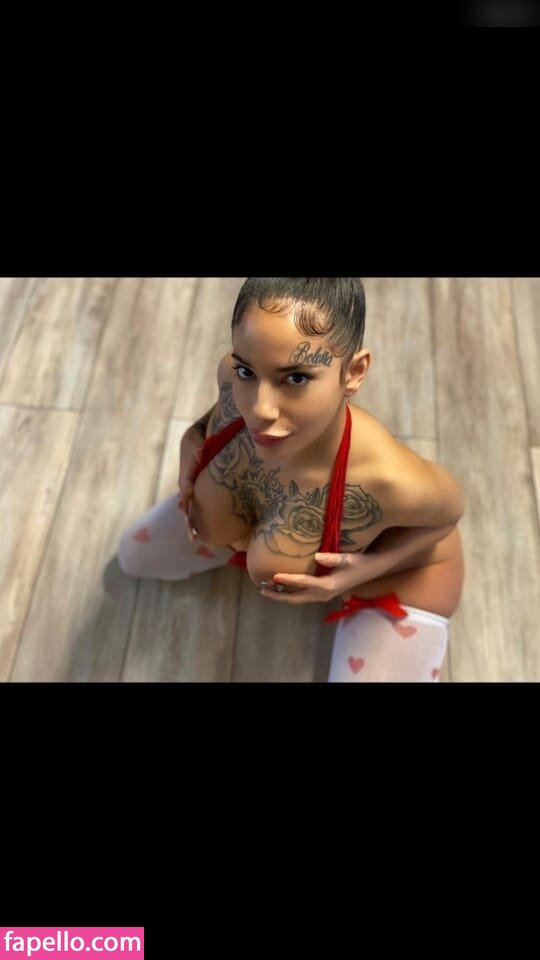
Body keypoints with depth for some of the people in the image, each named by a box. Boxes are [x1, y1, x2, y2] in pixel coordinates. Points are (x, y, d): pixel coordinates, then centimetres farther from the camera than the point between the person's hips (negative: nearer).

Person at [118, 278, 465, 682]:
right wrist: (195, 438, -21)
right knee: (134, 556, 18)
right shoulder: (233, 375, -34)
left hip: (393, 565, -3)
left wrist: (366, 570, -32)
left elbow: (449, 510, -21)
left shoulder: (394, 482, -47)